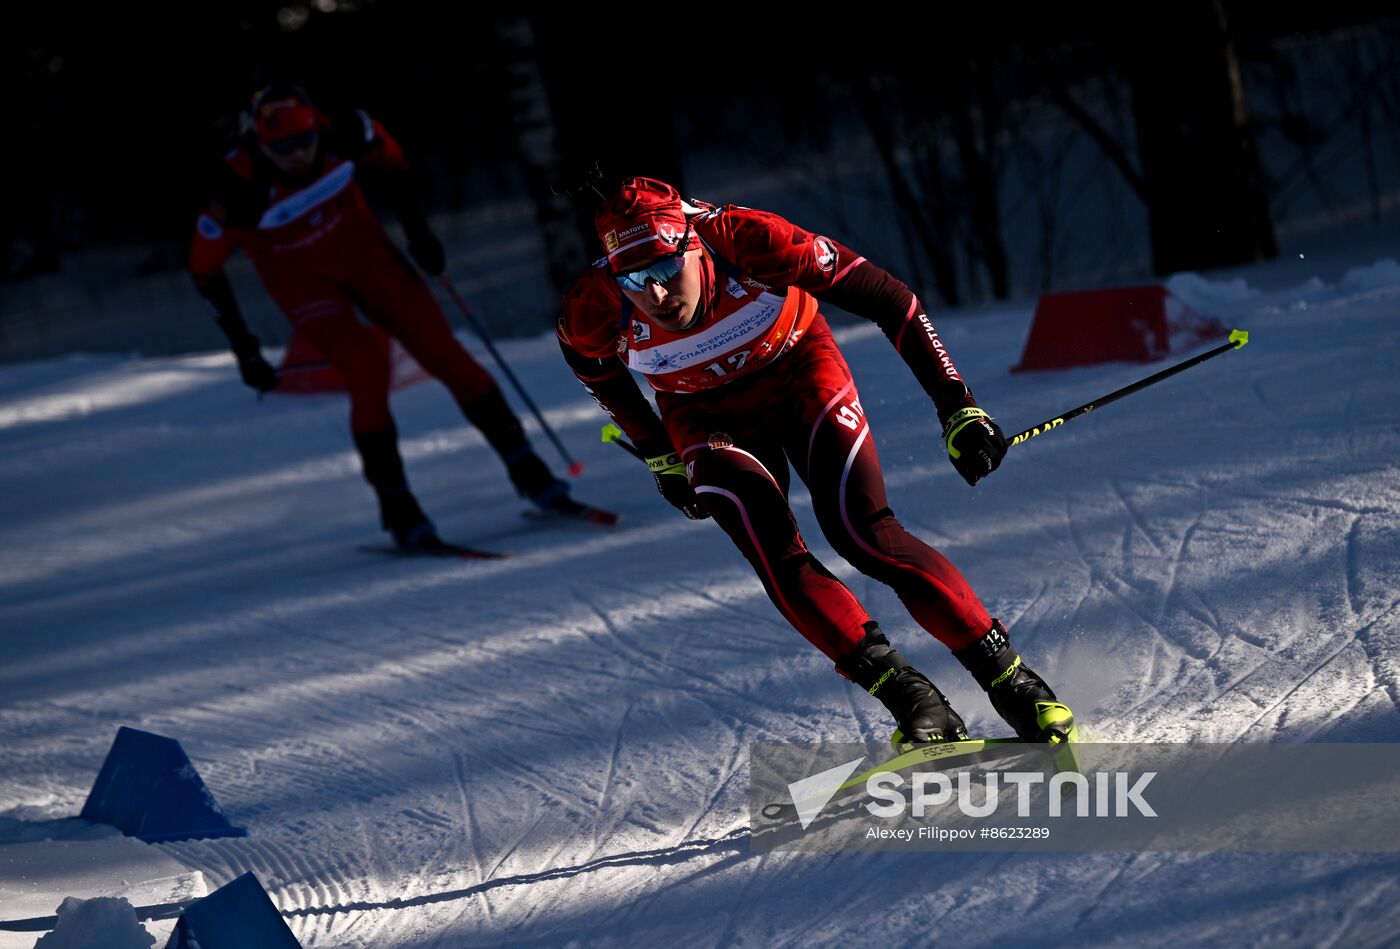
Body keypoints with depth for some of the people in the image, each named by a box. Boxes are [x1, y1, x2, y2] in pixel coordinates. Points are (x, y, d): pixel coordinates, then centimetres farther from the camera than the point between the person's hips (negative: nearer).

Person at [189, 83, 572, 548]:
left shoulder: (343, 134, -26)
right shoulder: (240, 188, -32)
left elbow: (388, 159, 0)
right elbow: (204, 266, -16)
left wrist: (417, 230, -3)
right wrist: (243, 347, -13)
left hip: (362, 249, 3)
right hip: (300, 279, -3)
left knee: (441, 349, -5)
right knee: (367, 369, -21)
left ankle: (526, 469, 5)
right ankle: (396, 507, -7)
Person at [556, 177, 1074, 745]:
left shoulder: (747, 241, -35)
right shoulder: (594, 314, -29)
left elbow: (886, 299, -25)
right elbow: (595, 369, -1)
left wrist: (956, 406, -24)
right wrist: (660, 459, 8)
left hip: (798, 368, -2)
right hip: (707, 415, 2)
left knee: (863, 532, -20)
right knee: (776, 558, -22)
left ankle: (1007, 678, -12)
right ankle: (911, 700, -17)